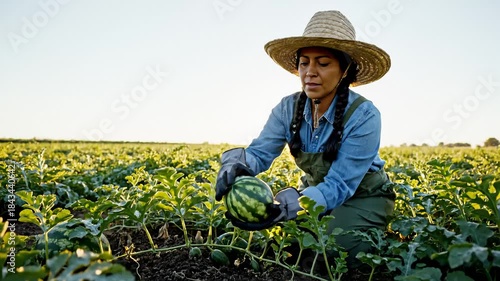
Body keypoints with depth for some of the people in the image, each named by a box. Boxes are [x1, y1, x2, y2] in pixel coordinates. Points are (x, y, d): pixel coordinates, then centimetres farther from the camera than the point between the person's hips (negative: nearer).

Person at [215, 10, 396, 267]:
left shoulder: (364, 116, -29)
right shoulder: (288, 109, -13)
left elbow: (338, 186, -33)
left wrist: (282, 209, -49)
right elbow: (259, 152, -20)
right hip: (316, 191, 4)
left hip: (363, 197, -3)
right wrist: (234, 165, -46)